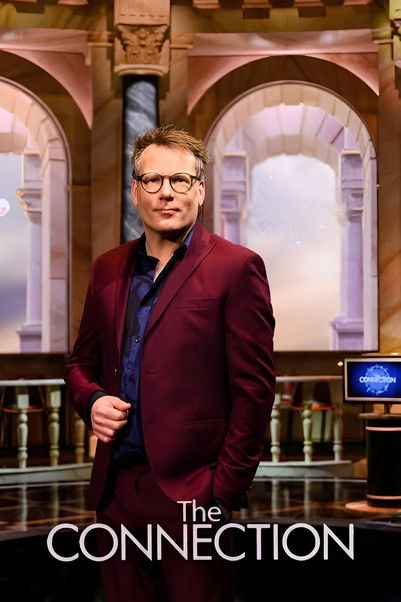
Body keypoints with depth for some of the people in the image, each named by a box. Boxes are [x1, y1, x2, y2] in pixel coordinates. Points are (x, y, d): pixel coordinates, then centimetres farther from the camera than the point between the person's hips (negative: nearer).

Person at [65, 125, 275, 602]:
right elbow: (82, 361, 22)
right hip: (116, 490, 5)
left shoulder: (234, 268, -5)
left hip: (190, 493, -5)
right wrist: (91, 400, -1)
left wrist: (225, 492, -11)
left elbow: (254, 388, -8)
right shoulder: (109, 269, 13)